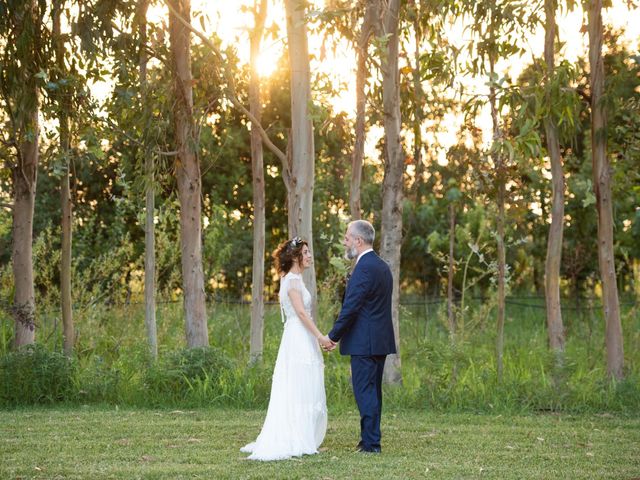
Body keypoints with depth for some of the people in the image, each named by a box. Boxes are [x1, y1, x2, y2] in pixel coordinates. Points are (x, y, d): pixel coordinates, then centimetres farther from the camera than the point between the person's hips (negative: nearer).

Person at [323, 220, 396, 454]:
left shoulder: (364, 268, -16)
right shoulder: (382, 266, 15)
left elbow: (351, 307, -19)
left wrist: (333, 336, -9)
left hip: (364, 342, -10)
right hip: (381, 340, 10)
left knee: (365, 392, -6)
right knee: (372, 392, 14)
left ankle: (371, 442, -6)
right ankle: (369, 440, 19)